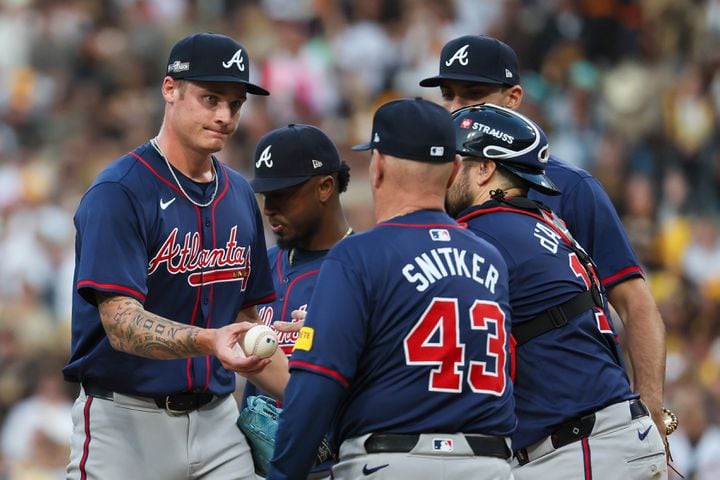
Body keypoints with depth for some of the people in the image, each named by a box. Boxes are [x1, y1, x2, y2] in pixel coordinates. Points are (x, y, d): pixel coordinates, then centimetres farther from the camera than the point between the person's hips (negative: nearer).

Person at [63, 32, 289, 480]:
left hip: (216, 422, 6)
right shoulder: (119, 192, -11)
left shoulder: (240, 196, 12)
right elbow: (122, 324, -20)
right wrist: (207, 341, -37)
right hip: (126, 421, -6)